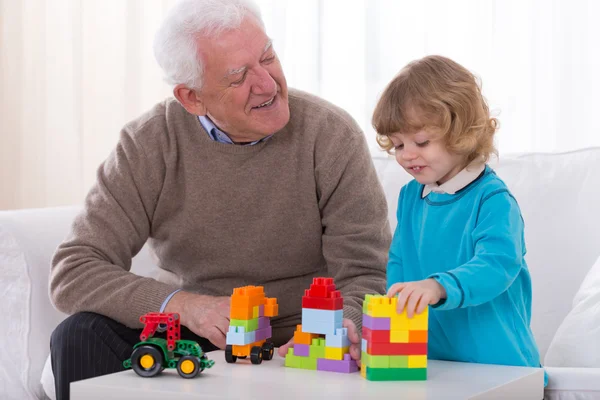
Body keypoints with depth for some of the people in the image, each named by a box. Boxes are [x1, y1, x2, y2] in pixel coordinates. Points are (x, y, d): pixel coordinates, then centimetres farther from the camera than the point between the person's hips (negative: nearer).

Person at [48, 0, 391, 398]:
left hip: (296, 347, -2)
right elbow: (73, 273, -11)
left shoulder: (332, 134, -9)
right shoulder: (150, 144, -6)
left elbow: (365, 276, -9)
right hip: (190, 341, 2)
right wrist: (180, 304, -27)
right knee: (80, 337, -22)